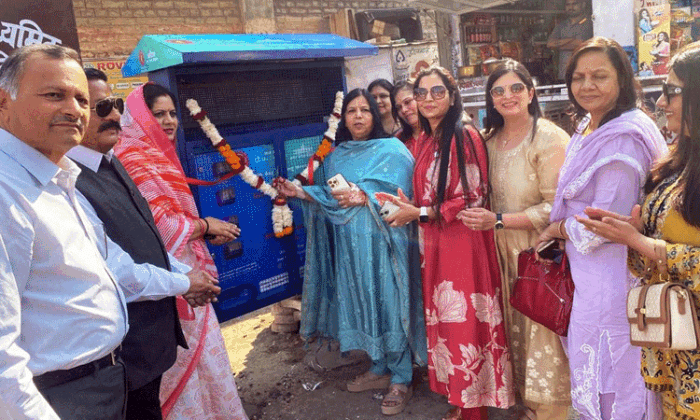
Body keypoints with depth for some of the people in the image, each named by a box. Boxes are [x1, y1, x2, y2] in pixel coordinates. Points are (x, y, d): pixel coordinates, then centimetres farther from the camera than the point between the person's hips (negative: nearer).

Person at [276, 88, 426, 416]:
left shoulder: (392, 149, -3)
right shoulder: (337, 156, 14)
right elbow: (332, 198, 12)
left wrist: (364, 197, -23)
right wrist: (302, 192, 0)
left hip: (382, 242, -5)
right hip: (350, 245, 6)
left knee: (389, 303, -1)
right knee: (361, 303, 11)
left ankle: (401, 379, 13)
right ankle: (380, 368, 29)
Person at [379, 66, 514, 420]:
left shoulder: (466, 138, -11)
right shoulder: (423, 142, 12)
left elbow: (474, 200, -14)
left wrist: (419, 213, -12)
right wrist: (407, 203, 2)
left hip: (463, 242, -7)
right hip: (432, 244, 7)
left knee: (465, 322, 2)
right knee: (443, 321, 11)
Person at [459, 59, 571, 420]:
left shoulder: (549, 138, -14)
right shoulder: (492, 139, 7)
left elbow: (556, 207, -17)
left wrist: (498, 221, -20)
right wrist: (485, 218, 1)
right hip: (506, 251, 6)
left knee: (544, 337, 1)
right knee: (517, 332, 15)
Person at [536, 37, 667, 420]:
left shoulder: (623, 139, -21)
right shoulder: (588, 128, 9)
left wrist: (558, 229, -6)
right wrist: (564, 229, 5)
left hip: (611, 279, -9)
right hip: (585, 271, 9)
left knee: (607, 384, 7)